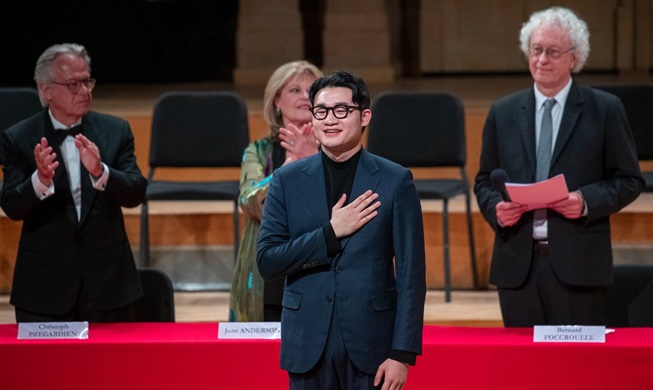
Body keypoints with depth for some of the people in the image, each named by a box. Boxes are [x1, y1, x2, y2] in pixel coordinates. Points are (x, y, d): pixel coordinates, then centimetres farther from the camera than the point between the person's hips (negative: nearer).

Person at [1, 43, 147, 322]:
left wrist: (100, 172, -25)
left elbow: (136, 193, -6)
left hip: (107, 281, 2)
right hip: (44, 287, -2)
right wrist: (40, 180, -30)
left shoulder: (115, 131, 3)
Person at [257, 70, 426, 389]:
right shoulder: (287, 181, 5)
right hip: (308, 343, 2)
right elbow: (266, 262, -1)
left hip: (371, 343, -2)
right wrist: (331, 233, -12)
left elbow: (411, 274, -2)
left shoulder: (395, 181, -1)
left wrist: (402, 353, -8)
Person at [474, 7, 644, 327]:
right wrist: (496, 208, -6)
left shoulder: (605, 109, 3)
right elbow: (485, 181, 16)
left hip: (578, 264, -3)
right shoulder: (502, 113, 12)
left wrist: (586, 201, -14)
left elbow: (629, 180, 4)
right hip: (517, 264, 3)